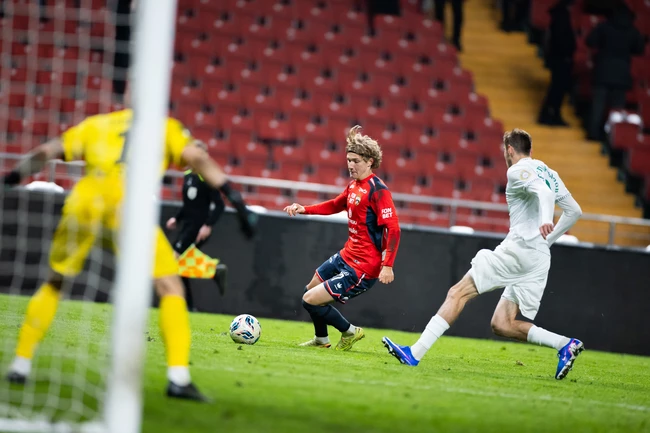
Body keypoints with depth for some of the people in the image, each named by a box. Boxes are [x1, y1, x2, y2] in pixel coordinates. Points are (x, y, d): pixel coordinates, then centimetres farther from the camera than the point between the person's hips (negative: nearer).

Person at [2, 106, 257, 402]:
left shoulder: (94, 125, 31)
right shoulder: (166, 128, 25)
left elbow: (45, 153, 21)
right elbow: (197, 158, 8)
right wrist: (236, 200, 4)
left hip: (84, 200, 3)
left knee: (54, 283, 23)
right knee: (170, 288, 5)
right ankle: (178, 377, -6)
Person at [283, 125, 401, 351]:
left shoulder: (378, 191, -21)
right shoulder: (353, 185, 6)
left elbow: (393, 229, -26)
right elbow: (335, 205, 25)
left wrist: (387, 265, -33)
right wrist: (304, 209, 14)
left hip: (363, 268, -10)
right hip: (346, 256, 10)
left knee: (311, 300, -12)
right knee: (310, 289, 26)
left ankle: (350, 332, 9)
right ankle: (321, 340, 45)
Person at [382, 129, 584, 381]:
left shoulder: (519, 170, -2)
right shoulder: (549, 173, 23)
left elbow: (543, 192, -22)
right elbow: (574, 211, 26)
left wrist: (545, 221, -41)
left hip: (519, 247, -8)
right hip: (539, 259, 8)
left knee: (458, 293, -7)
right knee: (501, 325, 5)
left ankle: (415, 353, -14)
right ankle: (565, 344, -9)